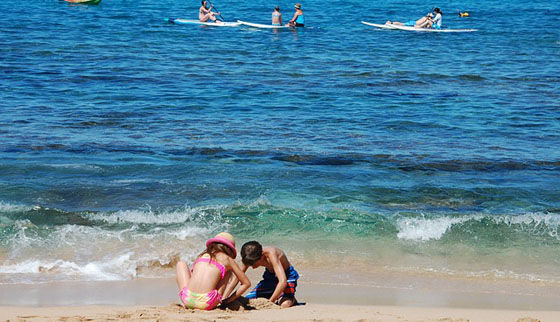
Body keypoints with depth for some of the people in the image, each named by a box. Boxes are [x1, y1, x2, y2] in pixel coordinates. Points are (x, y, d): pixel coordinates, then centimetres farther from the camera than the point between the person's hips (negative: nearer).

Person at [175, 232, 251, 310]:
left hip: (187, 300, 2)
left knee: (181, 264, 31)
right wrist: (228, 300, 24)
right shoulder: (228, 260, 13)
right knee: (228, 271, 23)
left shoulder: (202, 255, 21)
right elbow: (246, 283, 18)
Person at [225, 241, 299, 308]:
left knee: (284, 305, -34)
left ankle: (292, 299, 2)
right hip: (270, 276, 6)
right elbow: (235, 278, -9)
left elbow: (283, 282, -45)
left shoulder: (271, 254, -37)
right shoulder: (251, 258, -19)